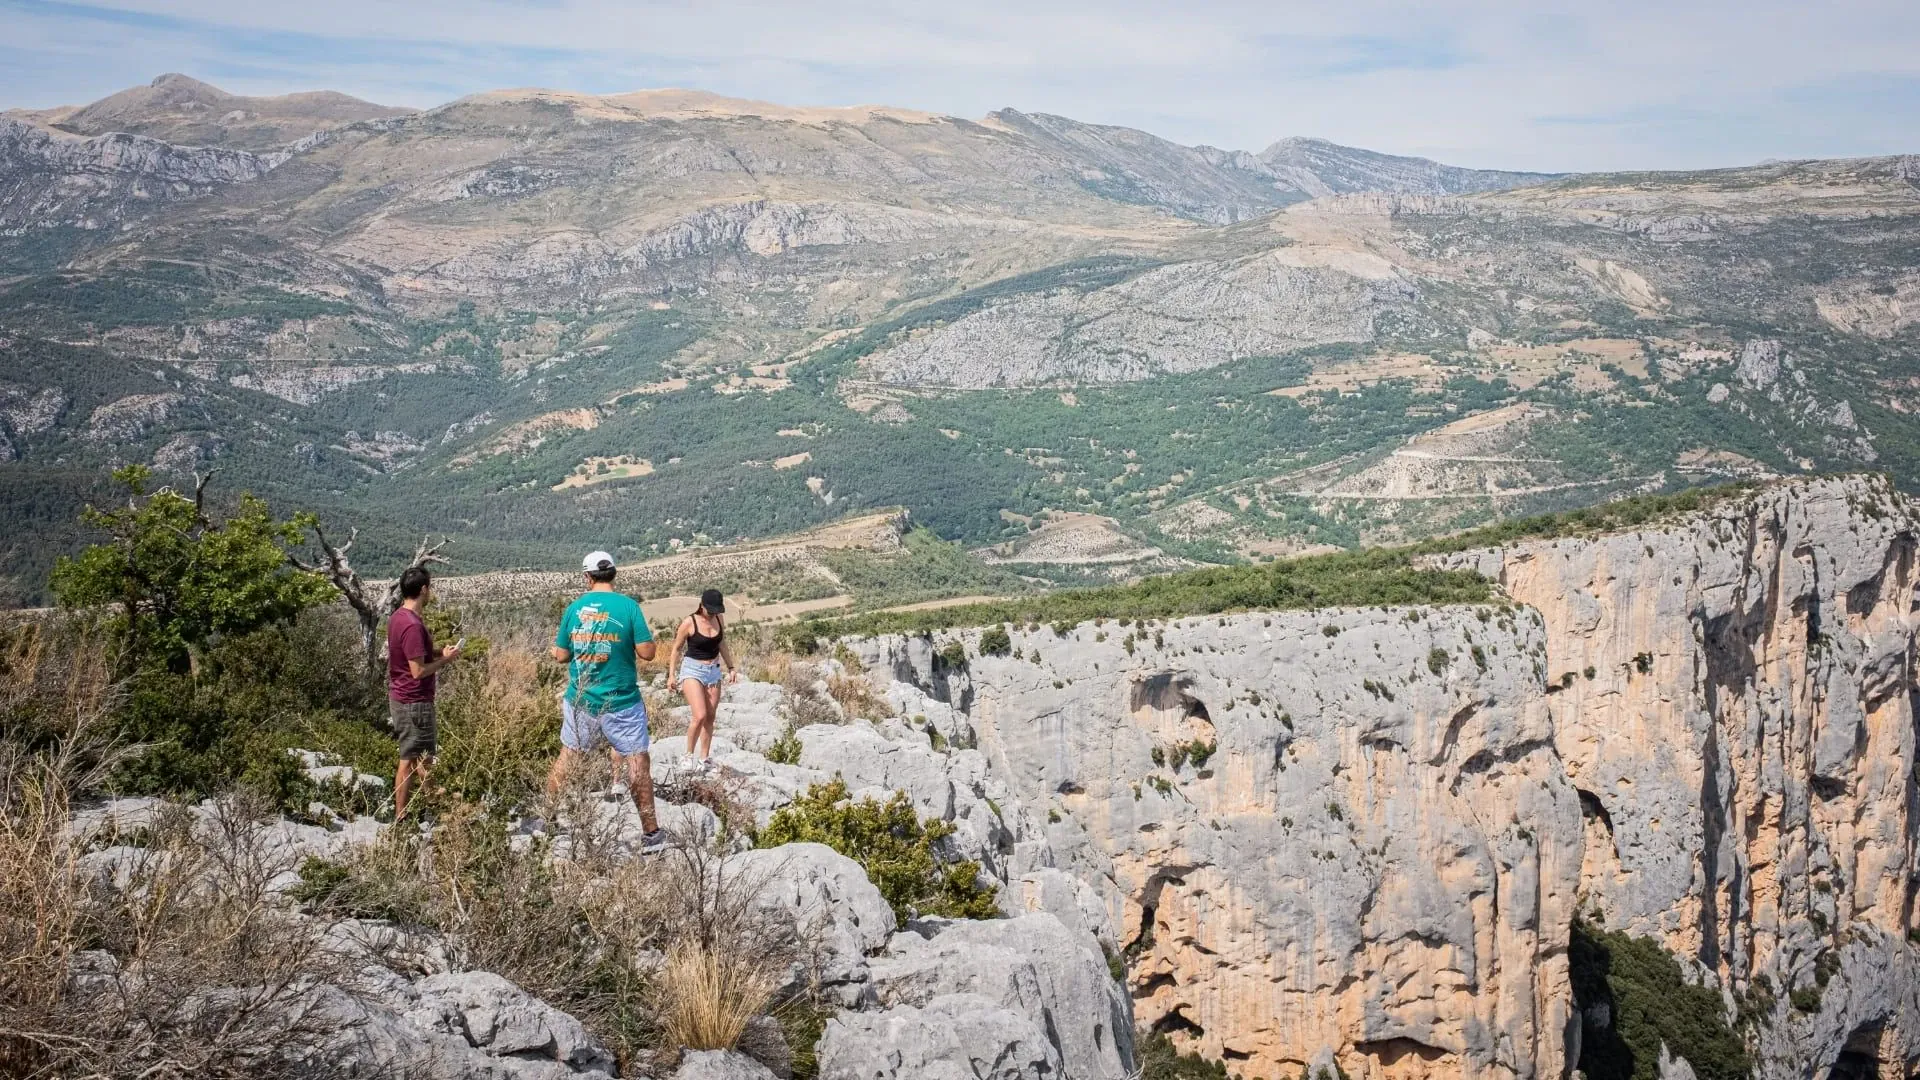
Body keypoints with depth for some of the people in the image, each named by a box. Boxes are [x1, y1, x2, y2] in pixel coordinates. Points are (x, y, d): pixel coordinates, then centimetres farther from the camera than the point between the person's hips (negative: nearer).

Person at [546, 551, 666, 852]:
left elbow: (561, 656, 5)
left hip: (580, 701, 3)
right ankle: (651, 833, 5)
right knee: (638, 761, 4)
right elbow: (646, 652, -13)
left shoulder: (574, 608, -1)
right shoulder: (628, 606, -11)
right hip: (621, 703, -3)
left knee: (567, 758, 19)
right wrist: (648, 637, 7)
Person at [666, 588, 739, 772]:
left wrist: (731, 667, 16)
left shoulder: (719, 619, 3)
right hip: (692, 670, -5)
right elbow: (676, 648, -4)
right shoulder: (689, 622, -13)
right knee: (700, 715, -17)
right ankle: (689, 754, 0)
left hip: (713, 671, 6)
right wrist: (672, 675, -6)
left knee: (710, 717, 5)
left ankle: (704, 759, 14)